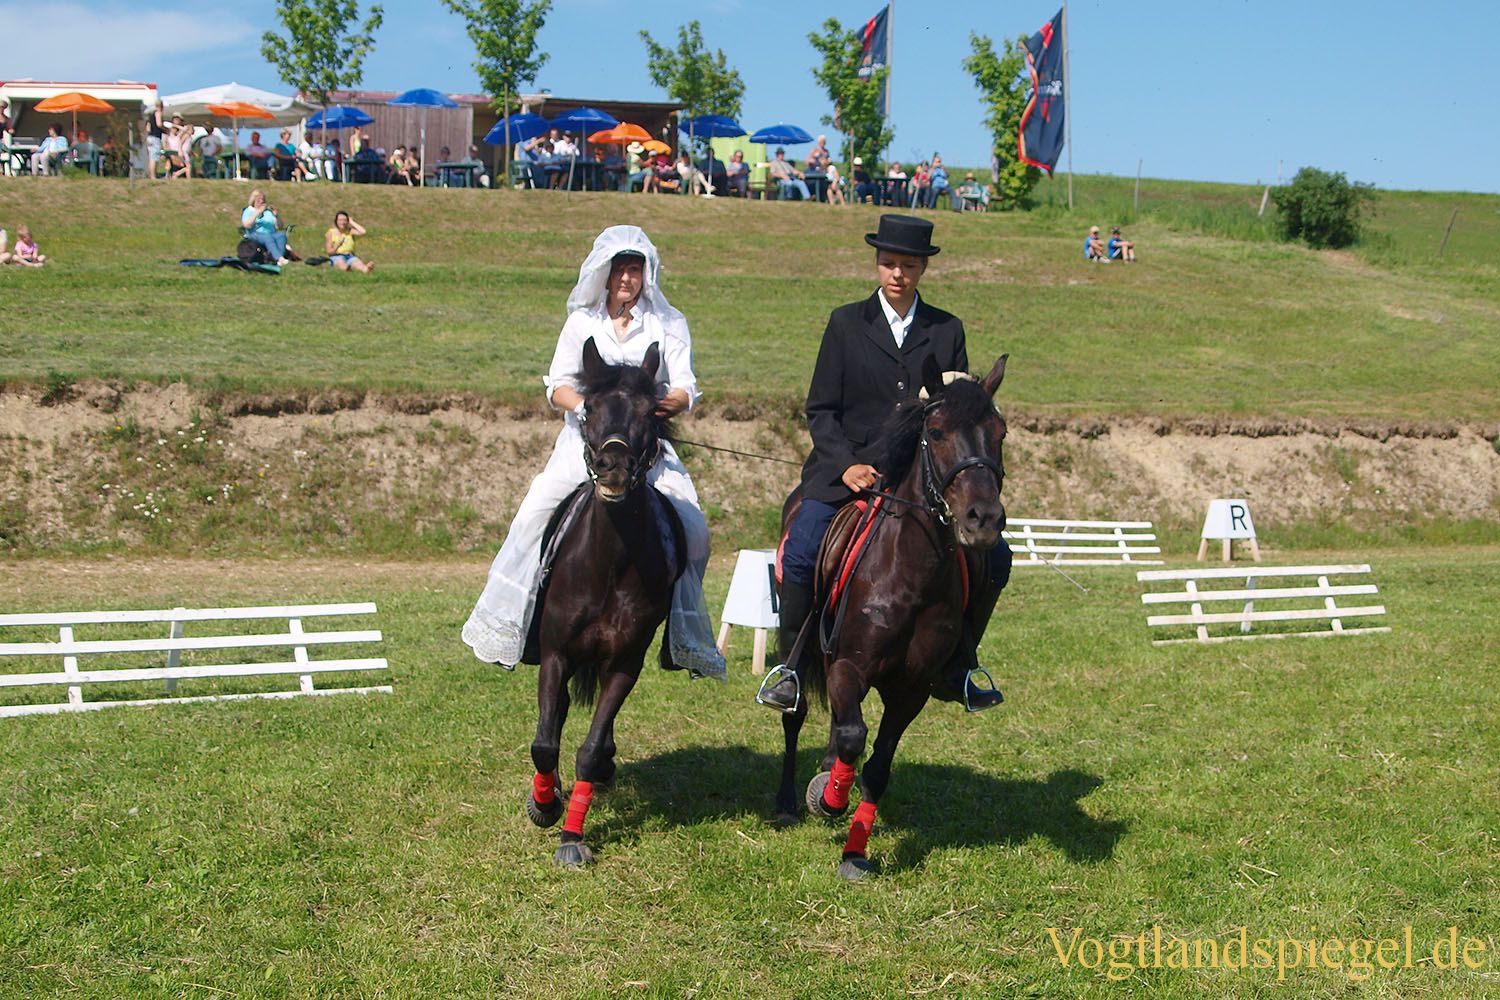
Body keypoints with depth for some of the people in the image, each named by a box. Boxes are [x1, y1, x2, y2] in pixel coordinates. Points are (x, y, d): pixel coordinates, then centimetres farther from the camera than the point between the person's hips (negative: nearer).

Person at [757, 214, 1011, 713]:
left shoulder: (947, 330, 9)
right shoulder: (846, 322, 5)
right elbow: (820, 410, 3)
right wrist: (846, 465, -12)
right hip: (847, 470, -2)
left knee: (993, 557, -9)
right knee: (801, 554, -23)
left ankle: (954, 671, 9)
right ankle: (793, 668, -2)